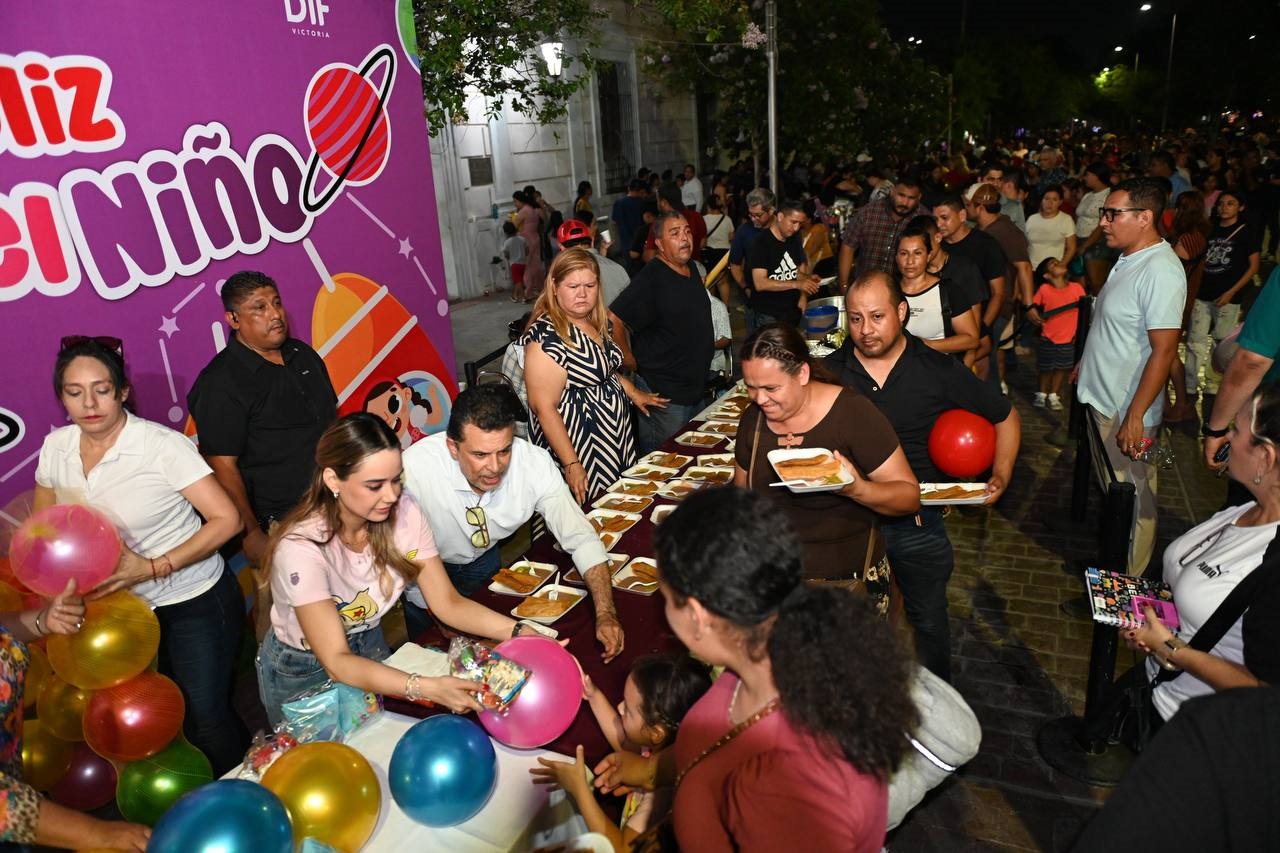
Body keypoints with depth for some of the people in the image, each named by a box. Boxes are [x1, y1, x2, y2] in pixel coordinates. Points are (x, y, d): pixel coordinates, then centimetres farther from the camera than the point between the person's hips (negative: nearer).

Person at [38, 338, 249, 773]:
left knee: (204, 717, 2)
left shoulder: (162, 445, -23)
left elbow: (226, 519, -22)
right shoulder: (57, 447, -5)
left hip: (195, 603, -5)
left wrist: (152, 568, -27)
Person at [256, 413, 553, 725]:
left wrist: (520, 633, -31)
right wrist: (427, 688, -47)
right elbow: (336, 662, -34)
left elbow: (448, 603, -15)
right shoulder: (301, 546, -33)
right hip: (302, 672, -3)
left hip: (369, 646, 4)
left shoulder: (404, 514, -21)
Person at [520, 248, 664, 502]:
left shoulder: (597, 323, 6)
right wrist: (572, 465, -24)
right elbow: (544, 407, -23)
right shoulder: (546, 336, -21)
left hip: (618, 445, 9)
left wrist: (633, 393, 18)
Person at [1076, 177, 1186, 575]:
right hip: (1102, 398, 10)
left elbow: (1163, 350, -25)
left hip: (1126, 411, -9)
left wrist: (1135, 416, -25)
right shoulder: (1128, 259, 7)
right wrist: (1087, 361, 27)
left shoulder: (1161, 271, -23)